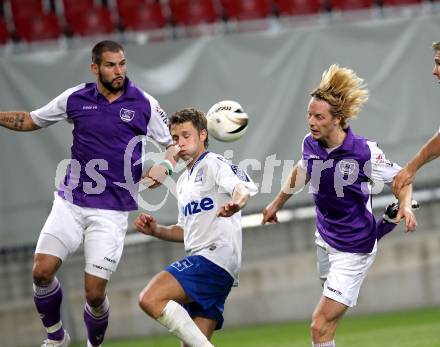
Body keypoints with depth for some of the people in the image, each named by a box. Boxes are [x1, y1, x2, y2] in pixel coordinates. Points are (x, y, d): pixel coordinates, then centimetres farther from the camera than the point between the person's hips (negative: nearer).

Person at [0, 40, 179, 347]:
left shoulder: (144, 104, -4)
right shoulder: (76, 98, 2)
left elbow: (175, 143, 4)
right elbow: (31, 121, 16)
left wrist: (165, 167, -16)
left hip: (112, 210, -2)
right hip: (71, 202, 2)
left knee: (94, 293, -7)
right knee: (42, 272, -9)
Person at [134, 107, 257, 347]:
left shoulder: (214, 164, -3)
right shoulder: (184, 181, 24)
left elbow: (242, 189, -23)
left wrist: (234, 205, -46)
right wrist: (156, 231, 13)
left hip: (215, 256, -9)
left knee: (150, 299, -25)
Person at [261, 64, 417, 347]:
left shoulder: (364, 152, -24)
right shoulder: (311, 144, -7)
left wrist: (405, 206, -30)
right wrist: (277, 203, 29)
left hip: (354, 249, -7)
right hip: (326, 240, 7)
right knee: (324, 324, 18)